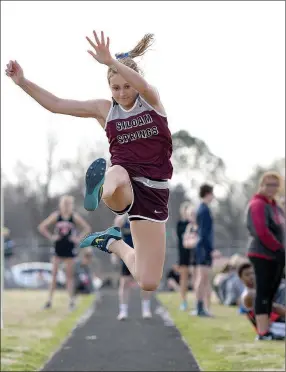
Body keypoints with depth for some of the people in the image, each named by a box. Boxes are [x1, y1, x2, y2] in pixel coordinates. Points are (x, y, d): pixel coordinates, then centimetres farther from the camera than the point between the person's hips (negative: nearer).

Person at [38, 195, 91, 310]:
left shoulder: (75, 217, -3)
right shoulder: (56, 215, -2)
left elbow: (87, 228, 4)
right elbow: (42, 227, 1)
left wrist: (79, 238, -5)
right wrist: (51, 237, -5)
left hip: (69, 249, 0)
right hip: (58, 248, 1)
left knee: (69, 275, 4)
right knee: (54, 274, -1)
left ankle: (71, 300, 8)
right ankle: (49, 300, 2)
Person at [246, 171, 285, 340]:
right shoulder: (258, 204, -11)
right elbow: (262, 232, -21)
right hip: (263, 255, -9)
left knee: (271, 294, 9)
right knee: (263, 293, -9)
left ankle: (267, 330, 13)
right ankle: (263, 333, -10)